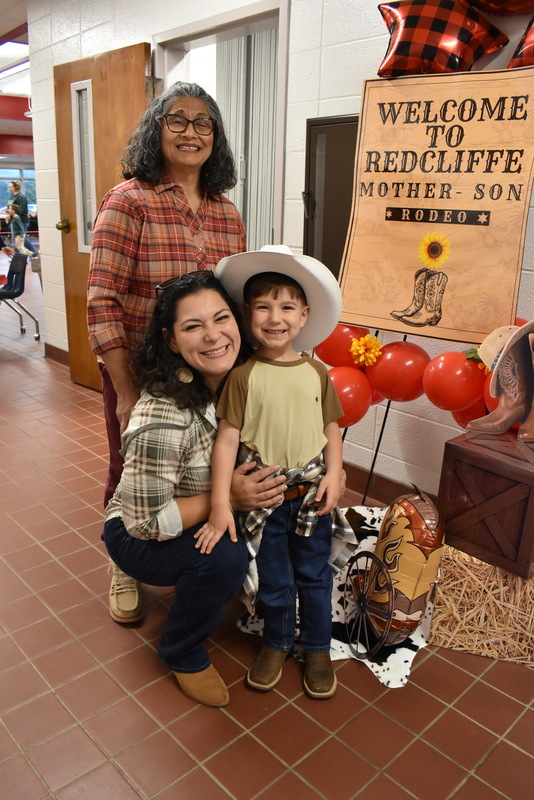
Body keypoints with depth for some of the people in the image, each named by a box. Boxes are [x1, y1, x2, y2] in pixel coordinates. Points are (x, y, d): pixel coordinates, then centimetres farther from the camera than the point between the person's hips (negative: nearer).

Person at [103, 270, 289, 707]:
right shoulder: (163, 416, -34)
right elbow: (147, 520, -26)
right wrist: (227, 498, -29)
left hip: (207, 520, 6)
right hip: (139, 536, -6)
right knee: (224, 555, -32)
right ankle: (184, 655, -1)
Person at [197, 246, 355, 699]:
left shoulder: (317, 372, -3)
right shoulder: (244, 375, -12)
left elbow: (331, 427, 5)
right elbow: (227, 438, -14)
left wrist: (334, 474, -8)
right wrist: (221, 503, -17)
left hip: (311, 493, 2)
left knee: (314, 575, 17)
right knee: (273, 578, 15)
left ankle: (318, 648, 38)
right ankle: (276, 643, 41)